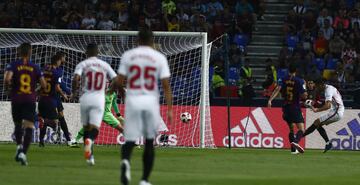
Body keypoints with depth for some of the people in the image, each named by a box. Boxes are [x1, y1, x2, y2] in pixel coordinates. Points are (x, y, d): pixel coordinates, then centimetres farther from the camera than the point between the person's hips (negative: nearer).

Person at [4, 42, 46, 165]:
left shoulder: (13, 65, -1)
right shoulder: (35, 67, 3)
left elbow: (7, 78, -19)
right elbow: (44, 85, 2)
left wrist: (8, 88, 0)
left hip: (16, 99, 1)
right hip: (30, 100, -1)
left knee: (18, 125, 23)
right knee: (29, 127, -6)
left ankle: (19, 145, 4)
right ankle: (23, 153, -22)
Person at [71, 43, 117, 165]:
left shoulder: (82, 64, 1)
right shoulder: (104, 65, 7)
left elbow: (76, 79, -16)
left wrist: (74, 92, 2)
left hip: (85, 98, 0)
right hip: (99, 99, 0)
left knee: (86, 128, 16)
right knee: (94, 128, -7)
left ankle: (90, 156, 16)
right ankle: (90, 140, -41)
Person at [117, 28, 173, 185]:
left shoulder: (128, 55, 2)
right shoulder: (159, 58, 0)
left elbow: (119, 81, 2)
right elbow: (166, 85, -4)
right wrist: (170, 109, 0)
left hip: (132, 101, 0)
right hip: (151, 101, 0)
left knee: (130, 140, 2)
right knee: (149, 141, 14)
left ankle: (125, 161, -32)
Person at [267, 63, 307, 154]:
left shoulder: (284, 79, 2)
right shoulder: (299, 81, -7)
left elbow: (278, 89, -12)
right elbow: (304, 95, -10)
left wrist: (270, 100, -17)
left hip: (286, 107, 4)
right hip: (295, 108, -4)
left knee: (291, 129, 19)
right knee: (301, 129, -8)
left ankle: (293, 149, 15)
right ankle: (295, 141, -37)